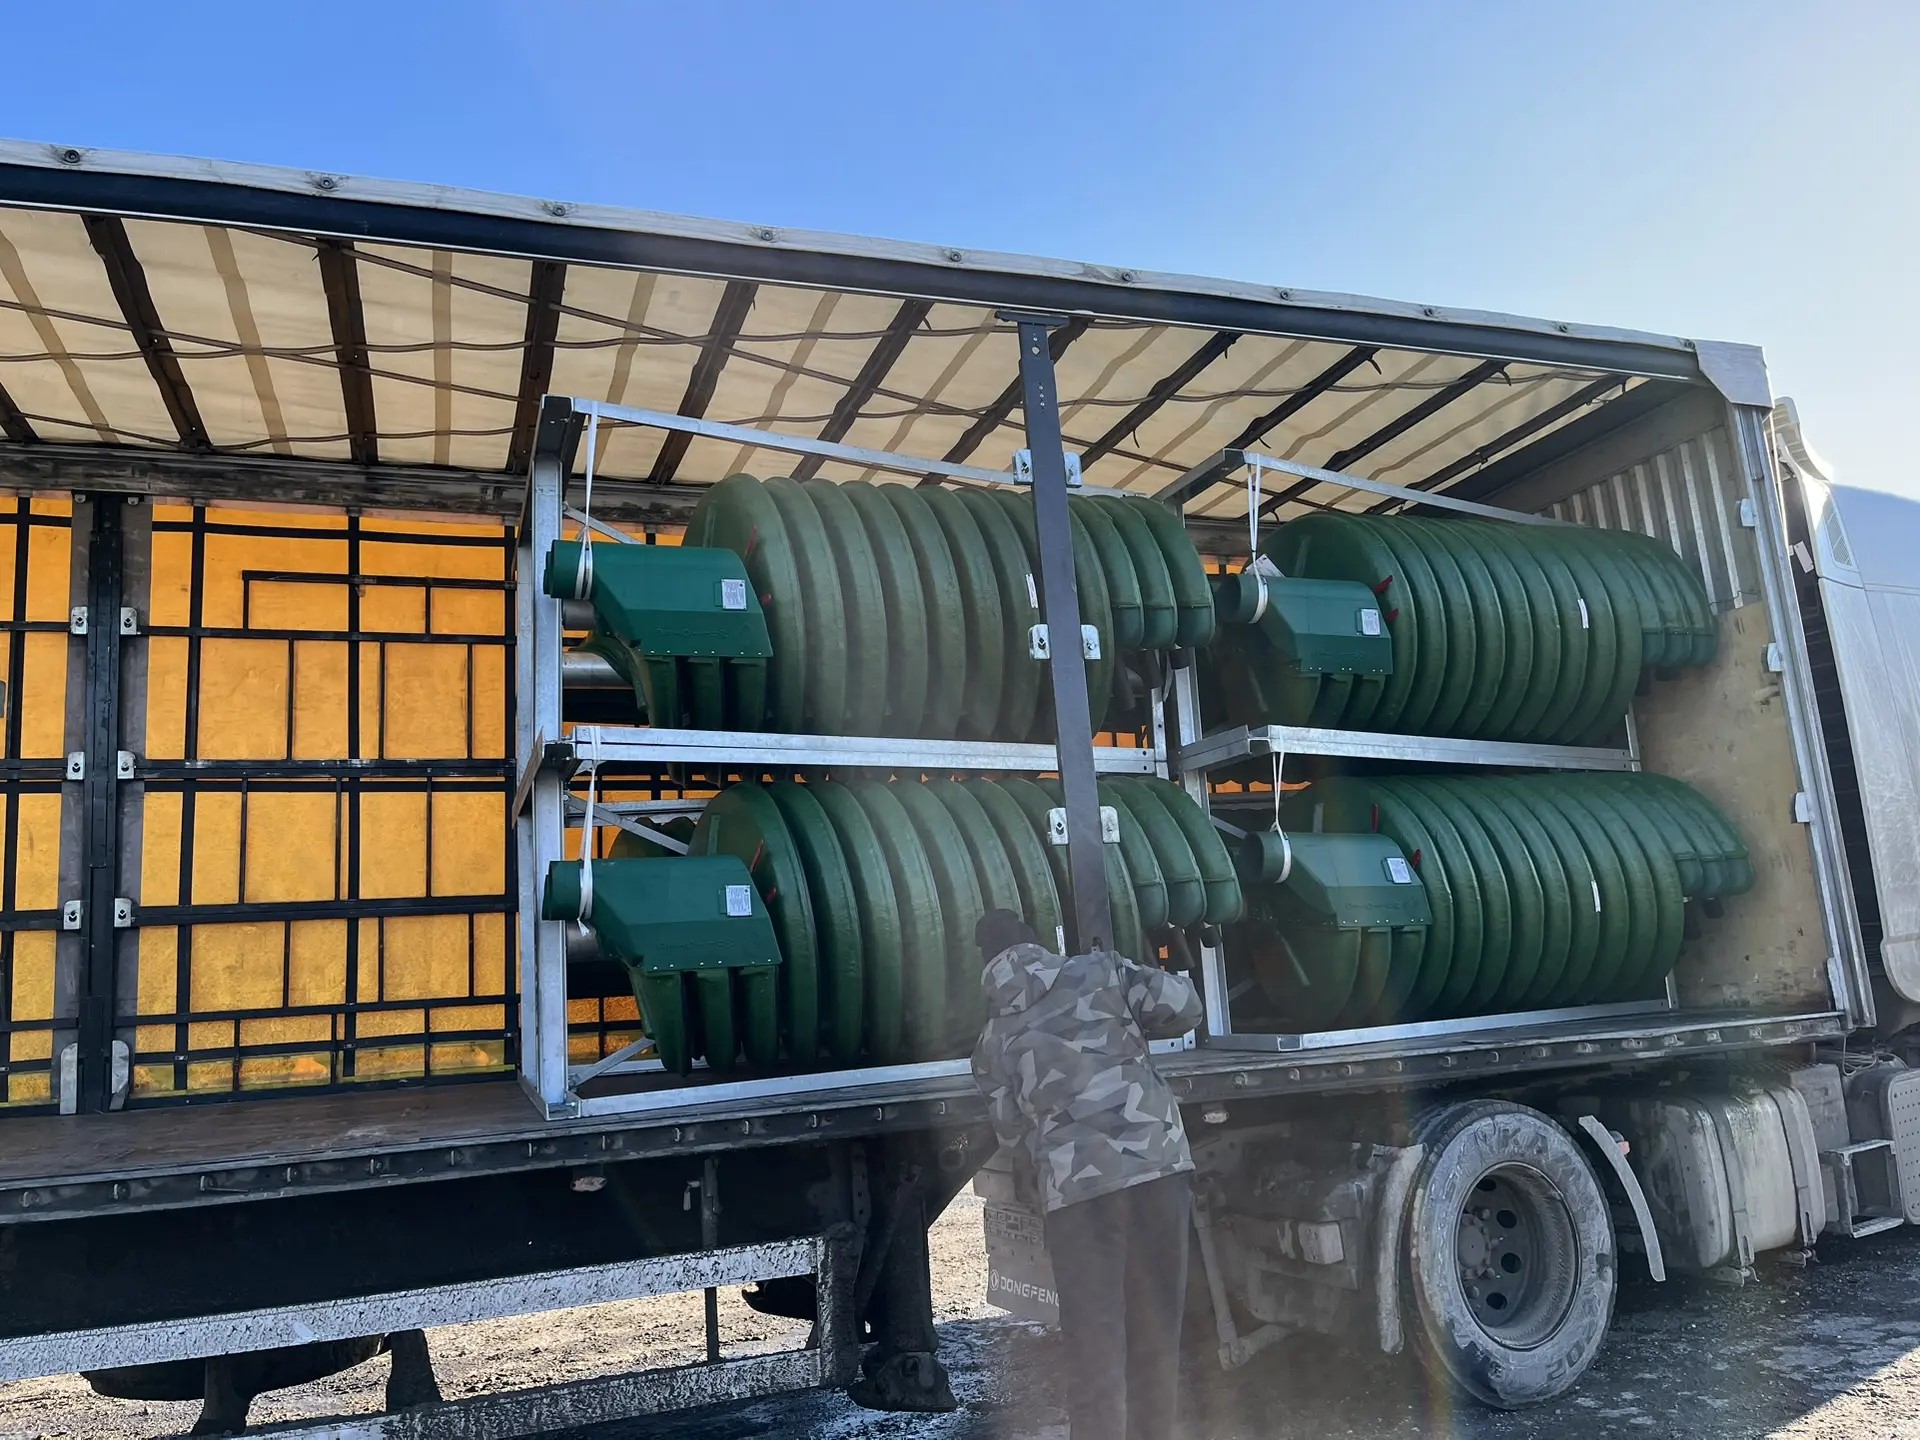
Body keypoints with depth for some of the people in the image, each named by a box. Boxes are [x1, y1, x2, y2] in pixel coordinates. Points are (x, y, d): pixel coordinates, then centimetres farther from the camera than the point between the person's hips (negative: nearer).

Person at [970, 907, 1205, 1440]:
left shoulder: (991, 1043, 14)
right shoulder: (1101, 971, 12)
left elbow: (1015, 1137, 13)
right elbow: (1181, 1006, 6)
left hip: (1074, 1184, -1)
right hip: (1156, 1160, 1)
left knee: (1093, 1341, 5)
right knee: (1155, 1326, 16)